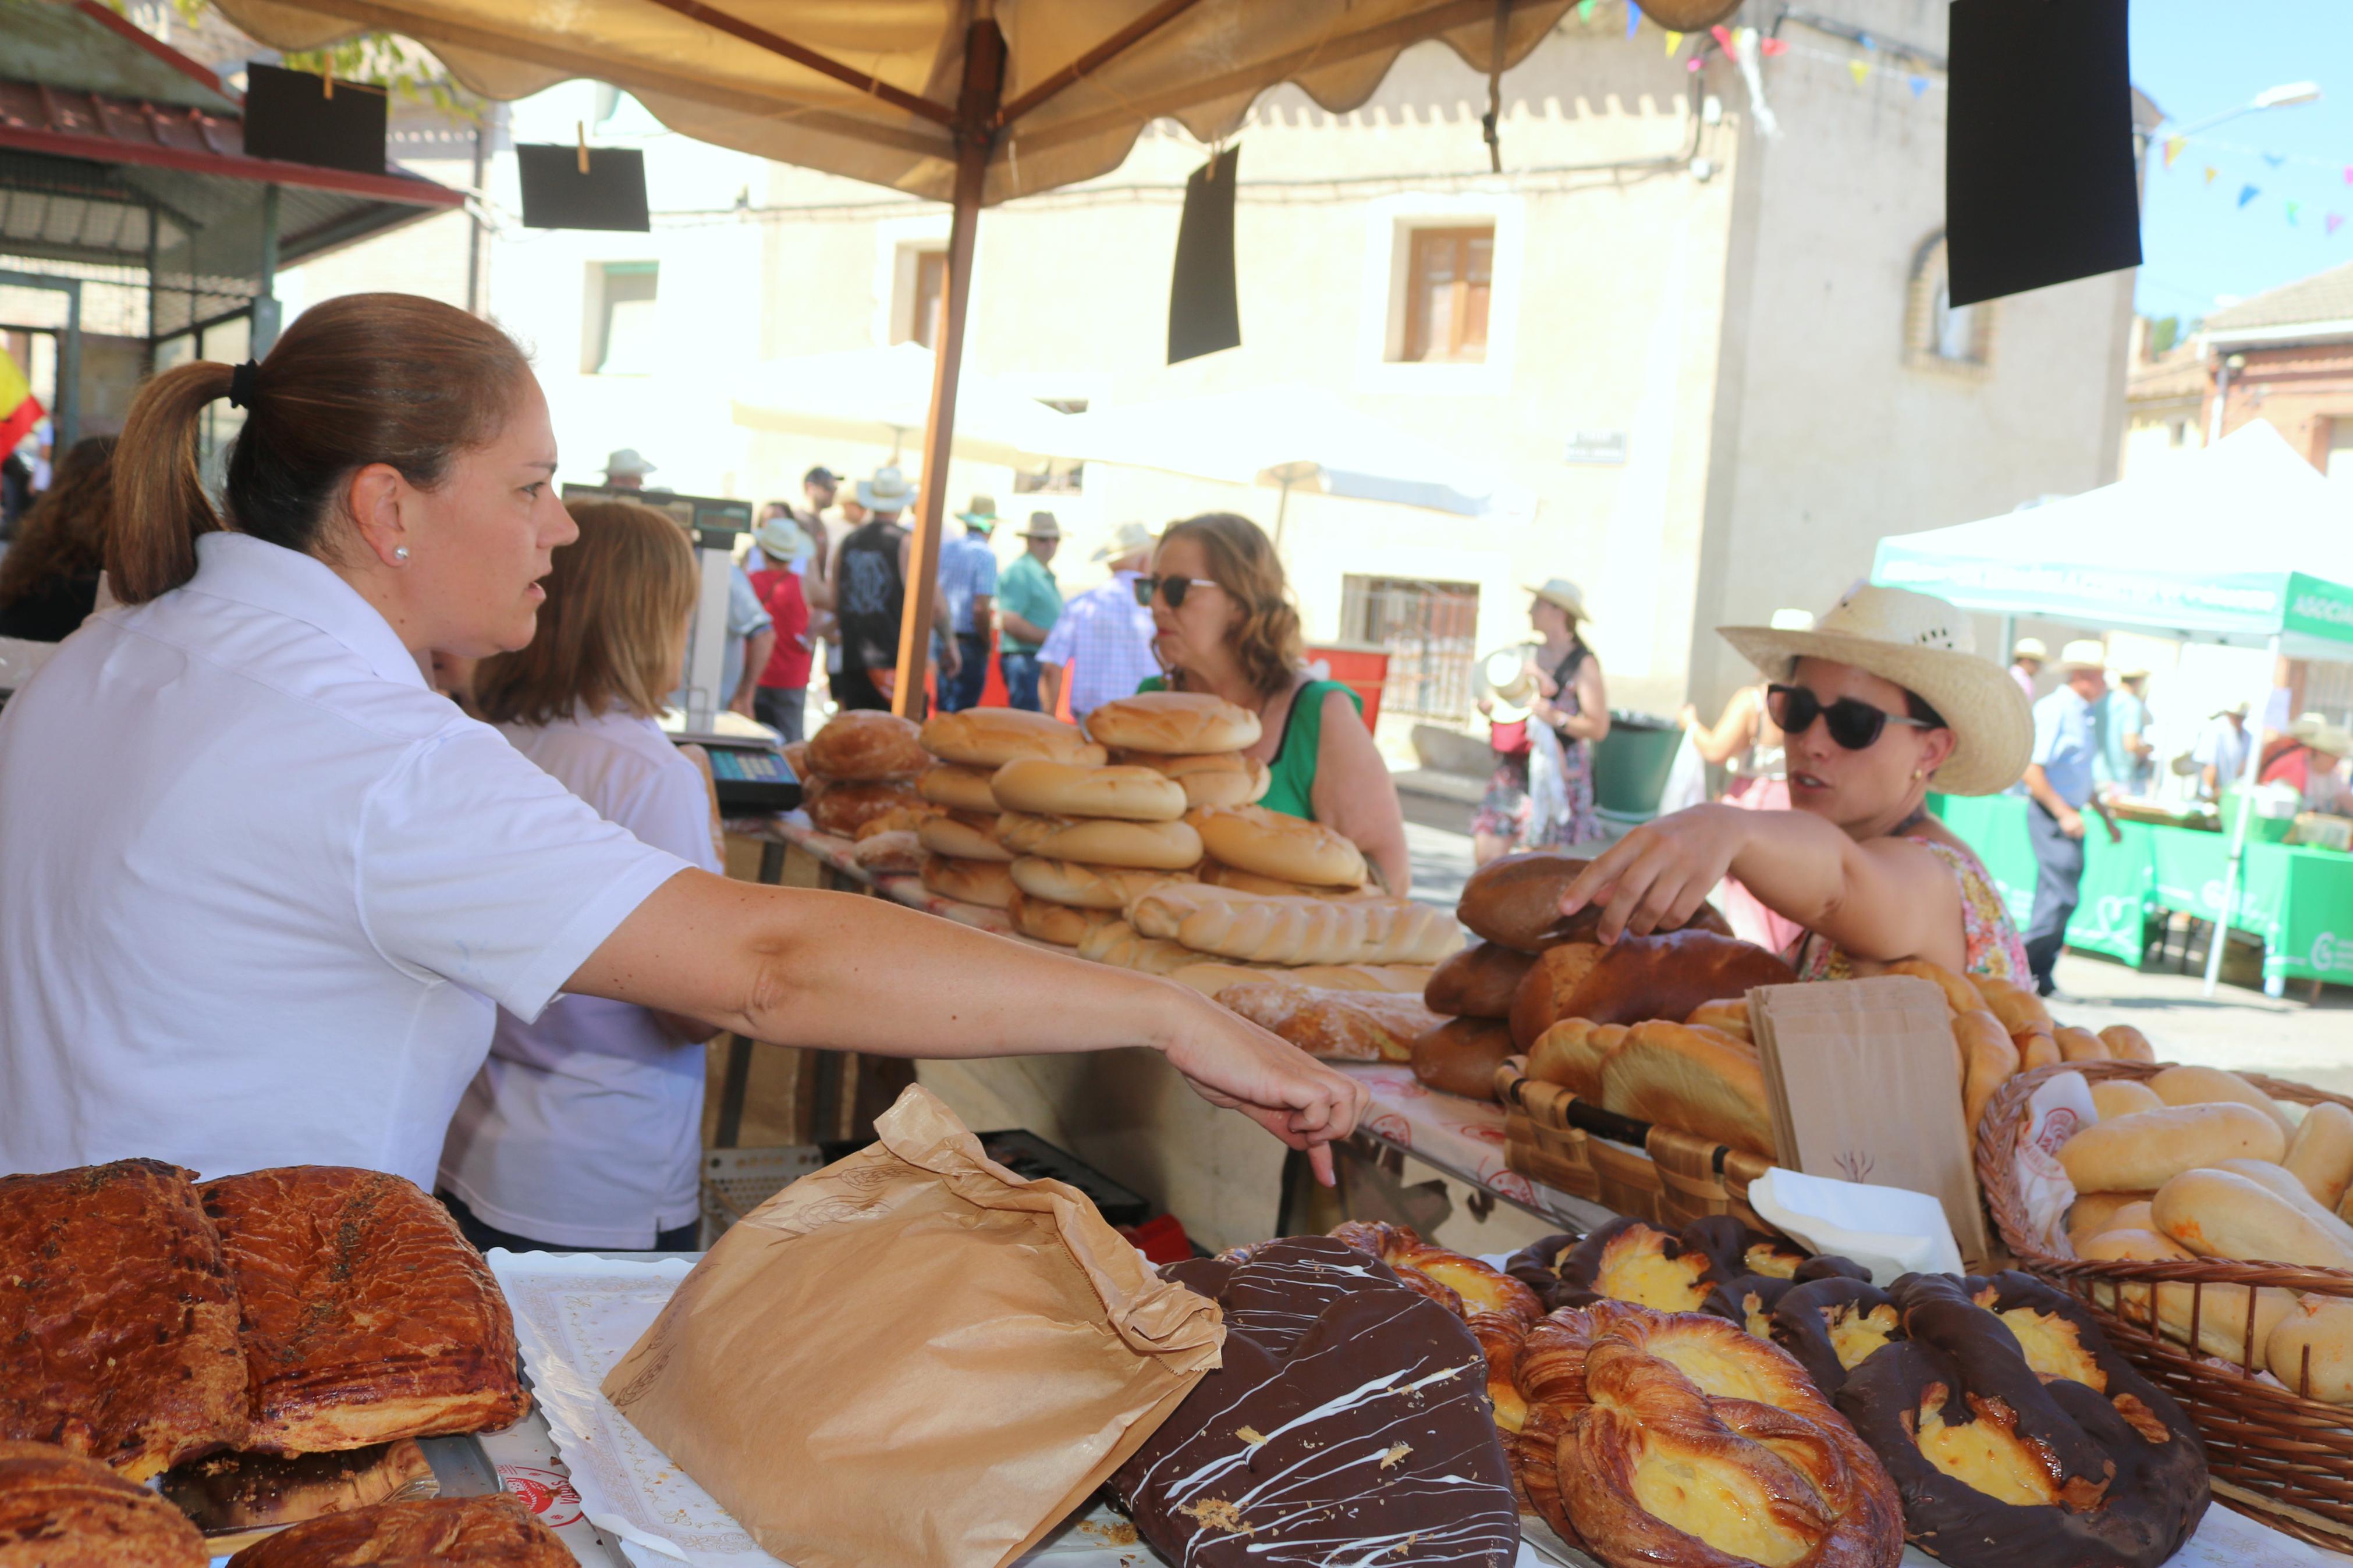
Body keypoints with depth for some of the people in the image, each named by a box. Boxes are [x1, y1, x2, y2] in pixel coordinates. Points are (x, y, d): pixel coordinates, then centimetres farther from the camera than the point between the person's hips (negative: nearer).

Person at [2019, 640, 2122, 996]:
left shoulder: (2085, 715, 16)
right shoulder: (2053, 710, -12)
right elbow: (2031, 768, -19)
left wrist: (2106, 817, 26)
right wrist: (2063, 813, -21)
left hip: (2069, 816, 9)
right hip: (2050, 815, -9)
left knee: (2059, 897, 10)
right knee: (2062, 896, -14)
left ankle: (2041, 979, 16)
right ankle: (2018, 969, -7)